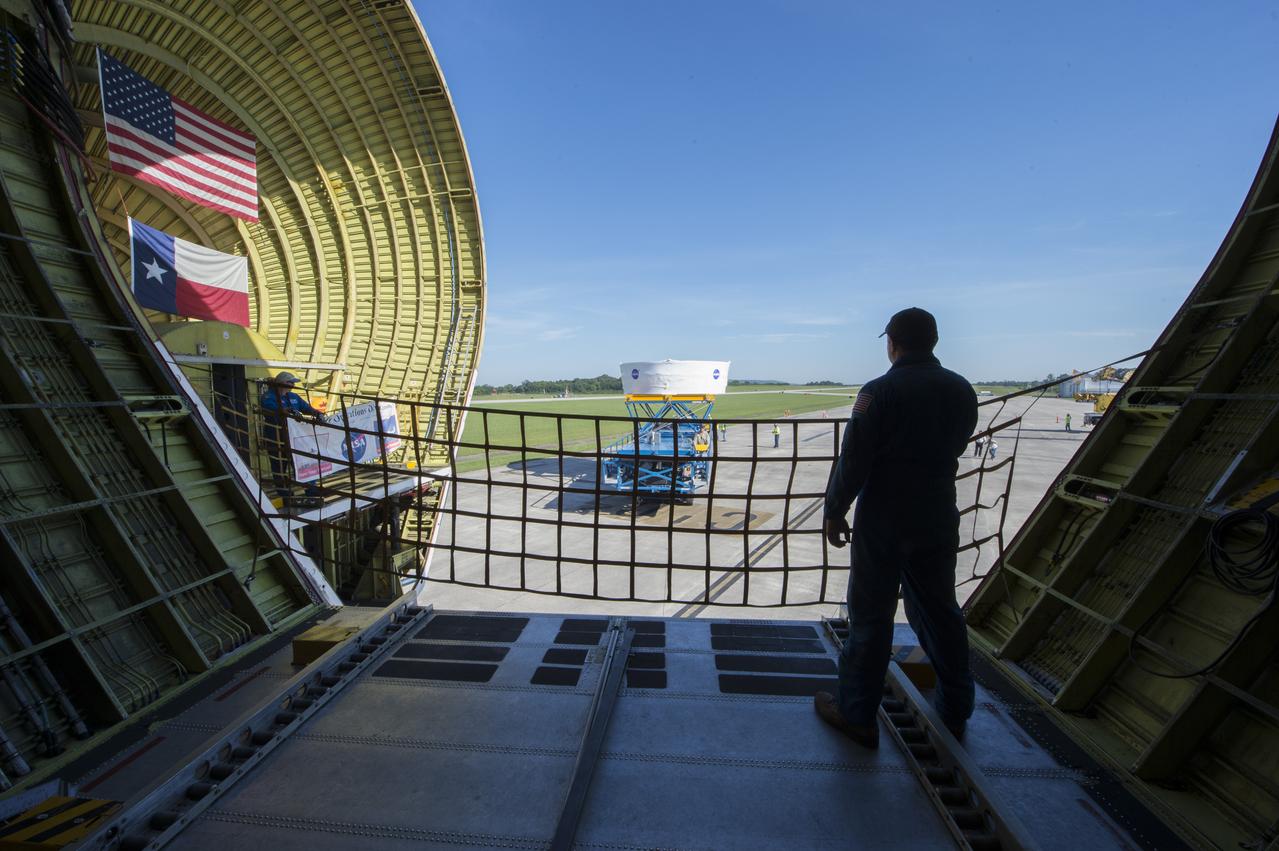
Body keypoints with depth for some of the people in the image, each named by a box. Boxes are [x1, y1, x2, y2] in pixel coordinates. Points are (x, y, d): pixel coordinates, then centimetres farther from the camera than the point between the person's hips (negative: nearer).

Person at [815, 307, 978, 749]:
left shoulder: (879, 392, -17)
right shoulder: (962, 390, 3)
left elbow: (854, 460, -17)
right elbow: (953, 448, 13)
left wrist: (834, 510, -6)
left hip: (883, 523, -6)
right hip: (939, 521, 6)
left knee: (870, 617, 5)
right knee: (940, 611, 20)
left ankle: (857, 714, 18)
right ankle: (955, 710, 36)